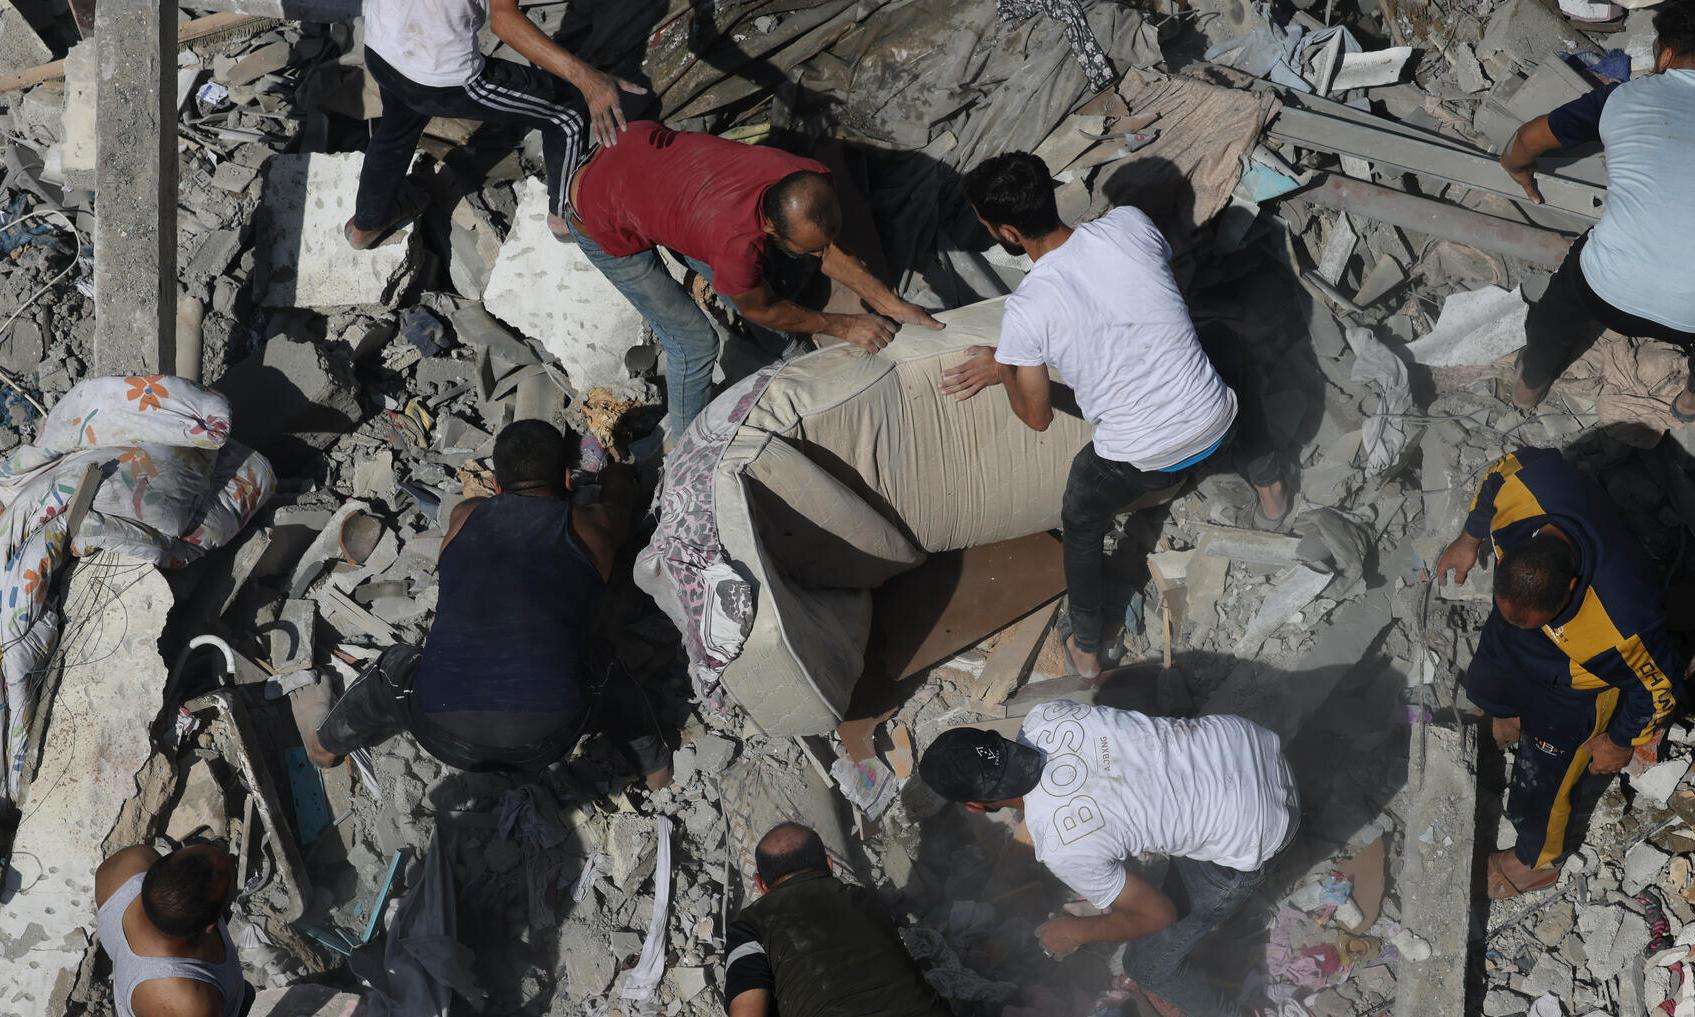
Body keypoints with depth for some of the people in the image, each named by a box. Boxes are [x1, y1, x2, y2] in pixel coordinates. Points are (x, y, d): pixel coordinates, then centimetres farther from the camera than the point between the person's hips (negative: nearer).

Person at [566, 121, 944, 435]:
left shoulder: (810, 180, -25)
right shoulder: (738, 243, -43)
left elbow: (831, 252, -3)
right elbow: (761, 309, -18)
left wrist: (892, 305, -7)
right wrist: (844, 327, -11)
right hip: (607, 229, -6)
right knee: (694, 341, 2)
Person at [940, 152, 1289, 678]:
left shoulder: (1026, 312, -21)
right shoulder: (1131, 224, -12)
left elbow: (1037, 417, -9)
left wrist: (1003, 369, 14)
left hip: (1141, 460, -4)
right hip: (1215, 425, 4)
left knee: (1081, 524, 29)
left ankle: (1086, 649, 44)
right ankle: (1268, 486, 58)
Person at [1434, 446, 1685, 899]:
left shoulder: (1621, 627, -50)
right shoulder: (1526, 488, -41)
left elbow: (1660, 687, -28)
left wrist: (1621, 742, -10)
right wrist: (1470, 539, 2)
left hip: (1573, 693, -5)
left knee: (1543, 783, 21)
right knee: (1487, 683, 38)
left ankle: (1539, 860, 54)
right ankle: (1509, 717, 75)